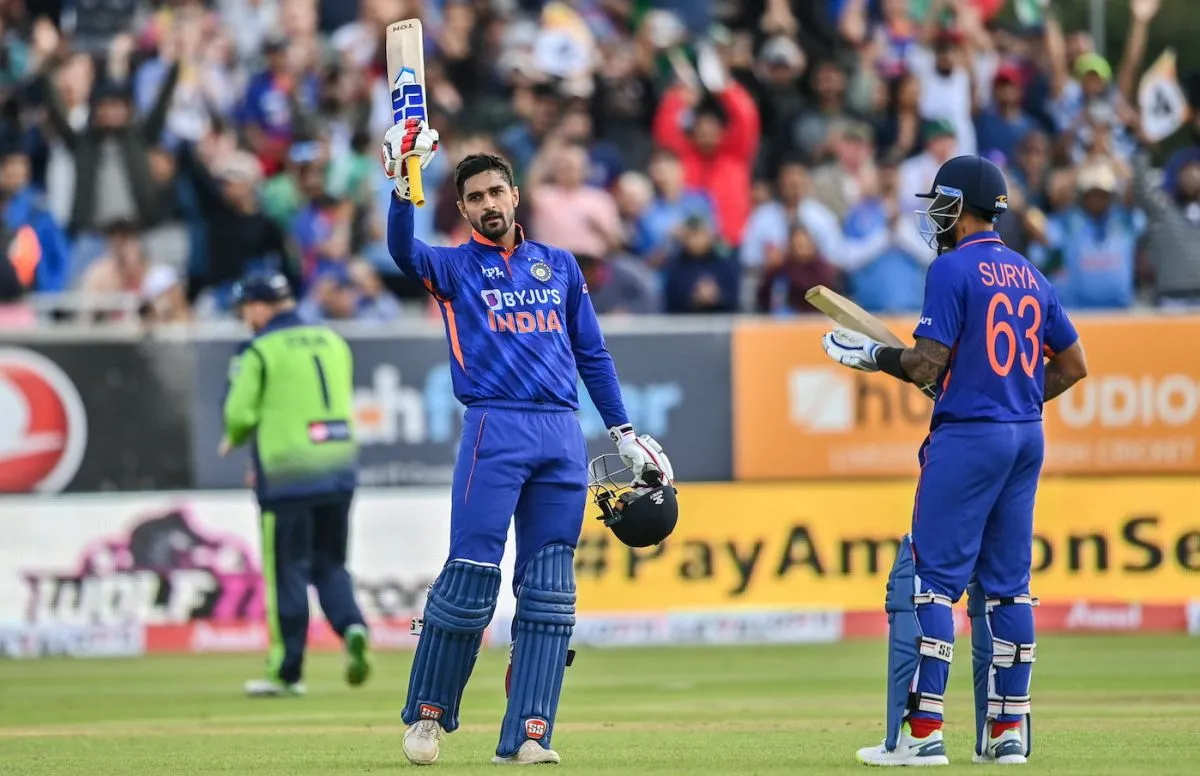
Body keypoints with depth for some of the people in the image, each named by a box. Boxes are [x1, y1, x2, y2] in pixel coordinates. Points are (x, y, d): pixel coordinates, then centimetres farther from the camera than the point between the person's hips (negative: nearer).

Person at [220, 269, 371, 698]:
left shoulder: (261, 351, -6)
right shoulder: (333, 342, 12)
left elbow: (240, 412, -11)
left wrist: (233, 440, 14)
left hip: (289, 475, -5)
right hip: (339, 468, 5)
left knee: (287, 571, 2)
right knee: (330, 565, 15)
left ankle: (286, 671, 5)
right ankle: (352, 628, -11)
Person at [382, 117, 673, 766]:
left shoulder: (560, 266, 20)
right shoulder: (454, 267, 10)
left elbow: (592, 355, 22)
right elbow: (404, 251, -13)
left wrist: (624, 434, 15)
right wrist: (404, 184, -29)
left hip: (562, 436, 3)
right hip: (494, 429, -3)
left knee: (548, 591, -1)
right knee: (470, 578, -10)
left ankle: (526, 736, -2)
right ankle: (427, 713, 4)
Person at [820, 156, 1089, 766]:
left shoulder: (953, 269, -9)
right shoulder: (1030, 275, 14)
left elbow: (928, 364, -14)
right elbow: (1073, 363, 16)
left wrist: (869, 355, 1)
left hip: (967, 437, -8)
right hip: (1026, 438, 8)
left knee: (930, 579, -6)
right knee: (1005, 585, 11)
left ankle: (921, 733, -12)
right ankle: (1007, 733, 10)